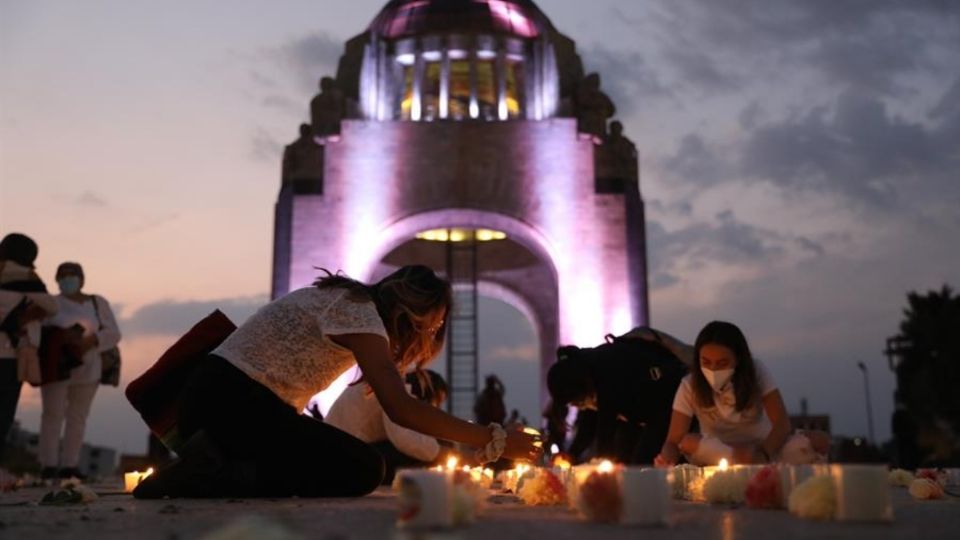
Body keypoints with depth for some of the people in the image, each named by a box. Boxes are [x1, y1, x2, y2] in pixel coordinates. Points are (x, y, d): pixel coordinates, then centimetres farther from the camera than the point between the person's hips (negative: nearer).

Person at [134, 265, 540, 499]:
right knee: (363, 470, -13)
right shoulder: (358, 310, -14)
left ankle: (211, 467, -1)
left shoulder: (356, 308, 17)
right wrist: (493, 440, -20)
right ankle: (214, 476, -17)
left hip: (222, 400, 10)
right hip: (230, 401, -10)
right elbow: (400, 409, -24)